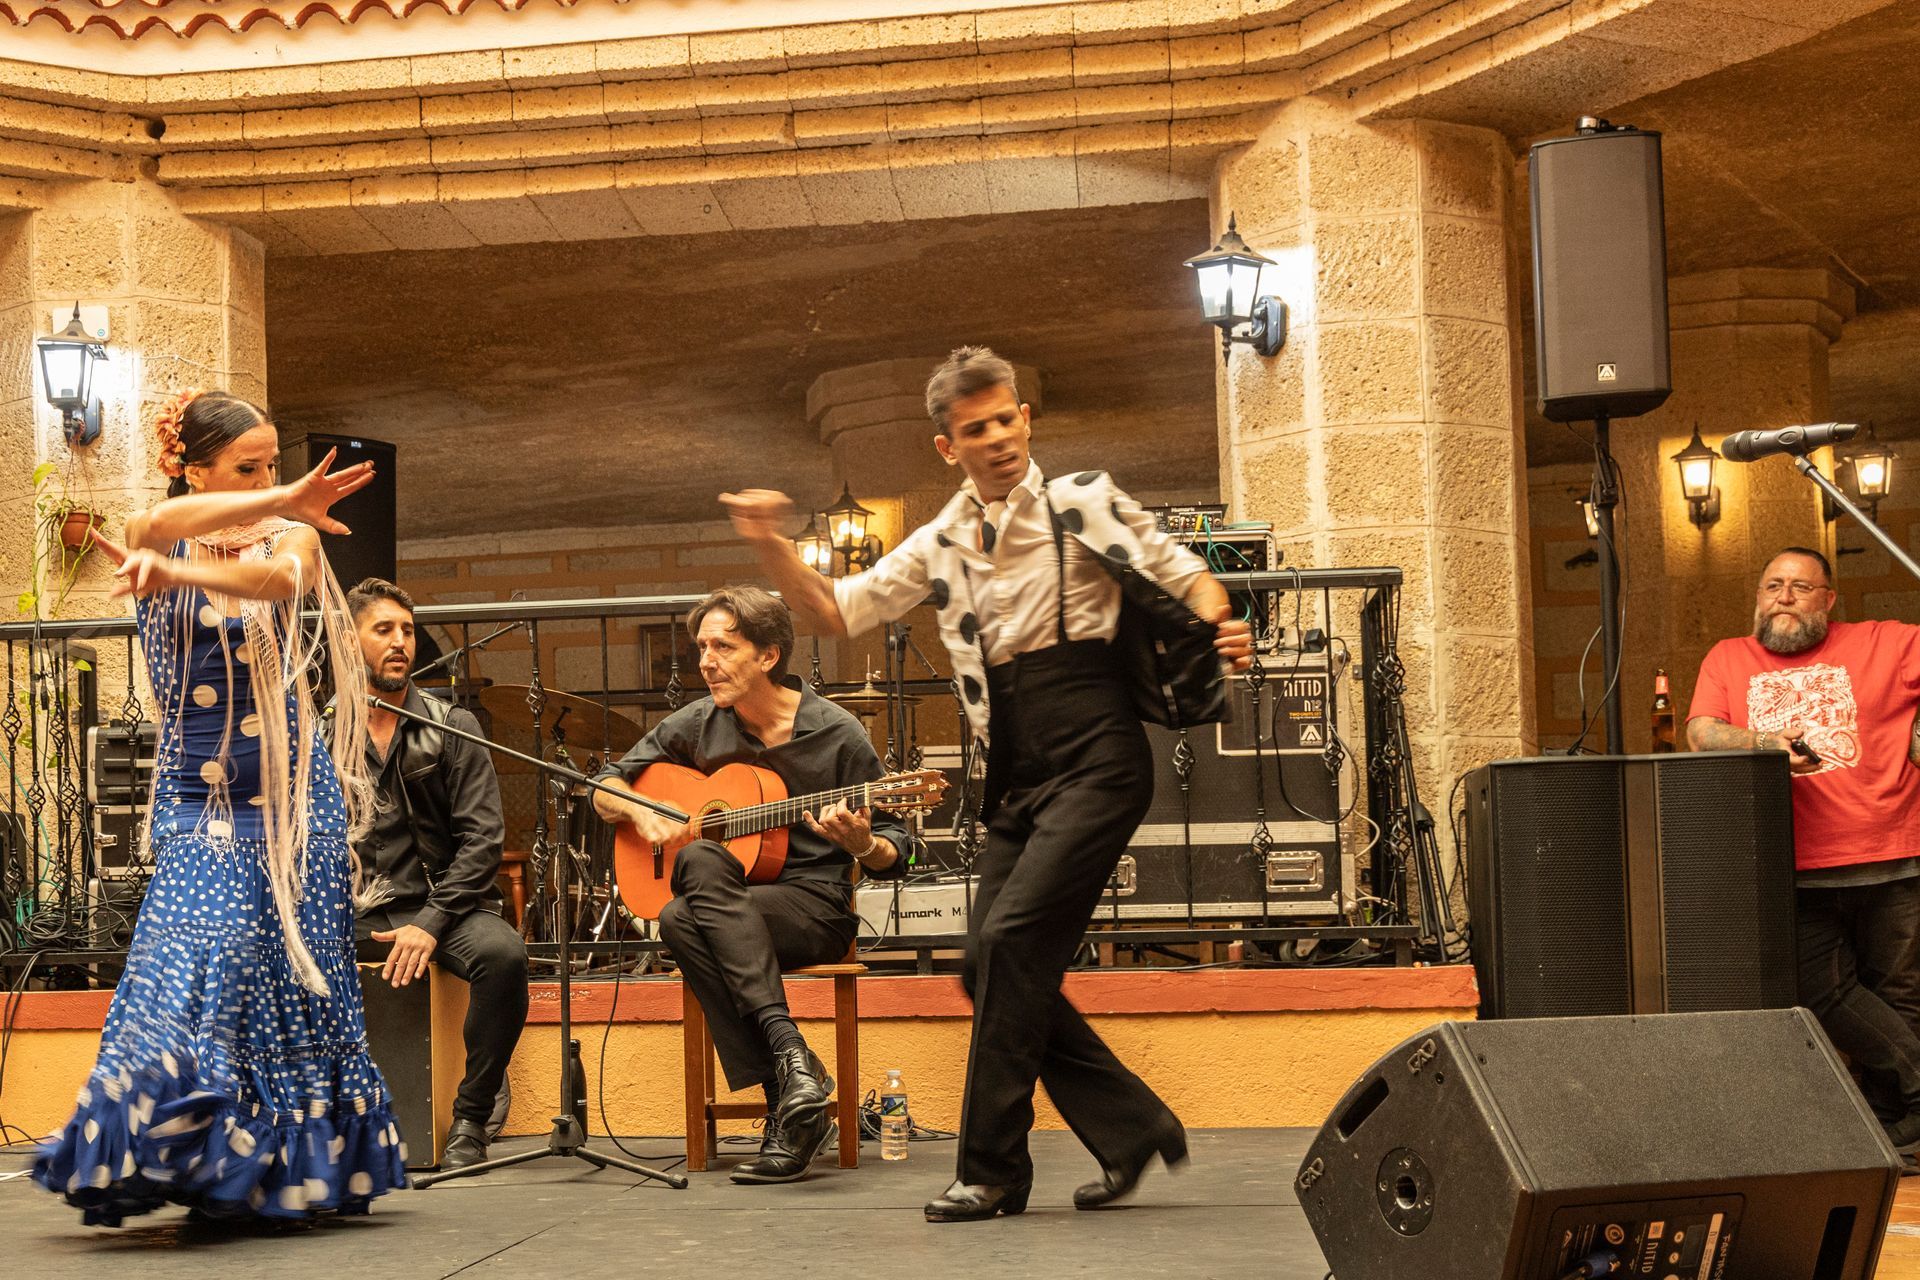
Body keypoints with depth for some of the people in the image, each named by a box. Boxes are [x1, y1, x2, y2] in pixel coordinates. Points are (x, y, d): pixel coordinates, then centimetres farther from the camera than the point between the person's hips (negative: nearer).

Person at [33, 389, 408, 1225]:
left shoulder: (293, 536, 3)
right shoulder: (155, 544, 1)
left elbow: (278, 578, -21)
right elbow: (157, 526, -24)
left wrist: (177, 572, -37)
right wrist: (282, 499, -32)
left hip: (294, 792, 1)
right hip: (200, 799, -1)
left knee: (297, 974, -1)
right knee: (204, 958, -16)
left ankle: (299, 1168, 7)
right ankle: (208, 1167, -9)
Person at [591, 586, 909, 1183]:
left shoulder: (836, 734, -4)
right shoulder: (697, 725, 7)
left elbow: (894, 856, -1)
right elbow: (605, 787, 18)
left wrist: (859, 843, -24)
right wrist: (644, 815, -4)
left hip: (815, 908, -4)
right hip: (729, 905, 4)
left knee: (683, 918, -34)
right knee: (700, 859, -34)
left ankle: (790, 1116, -39)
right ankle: (792, 1060, -40)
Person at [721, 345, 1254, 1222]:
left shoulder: (1084, 504, 1)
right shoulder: (941, 546, 14)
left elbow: (1184, 576, 7)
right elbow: (837, 613, 14)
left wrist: (1217, 631, -14)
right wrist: (771, 549, -1)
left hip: (1095, 758, -6)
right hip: (1017, 779, 6)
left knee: (1013, 936, -17)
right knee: (994, 965, 1)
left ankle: (992, 1171, -10)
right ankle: (1132, 1130, 15)